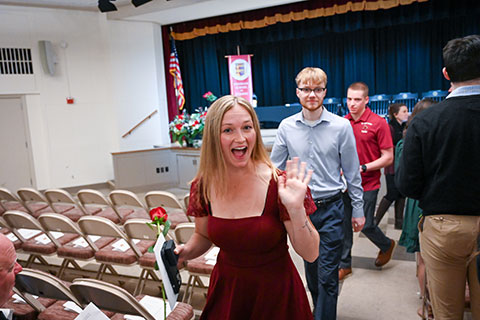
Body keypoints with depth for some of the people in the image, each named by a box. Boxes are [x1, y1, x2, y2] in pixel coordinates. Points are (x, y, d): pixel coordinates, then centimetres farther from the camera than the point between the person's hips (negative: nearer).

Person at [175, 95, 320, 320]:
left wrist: (296, 209, -33)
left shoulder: (279, 183, -21)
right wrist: (185, 252, -12)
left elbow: (310, 254, -17)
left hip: (275, 292, -3)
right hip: (226, 289, 3)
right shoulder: (203, 187, -10)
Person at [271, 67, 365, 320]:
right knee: (311, 270, 19)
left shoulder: (341, 126, -6)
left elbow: (352, 172, 0)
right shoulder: (286, 127, -1)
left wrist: (358, 210, 3)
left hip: (330, 209, -2)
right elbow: (275, 169, 5)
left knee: (327, 275, 1)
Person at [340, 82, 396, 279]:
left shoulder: (378, 123, -9)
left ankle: (387, 245, 36)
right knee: (344, 225, 9)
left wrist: (362, 168, -16)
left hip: (367, 185, -4)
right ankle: (344, 265, 24)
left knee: (365, 225, 3)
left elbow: (388, 157, -8)